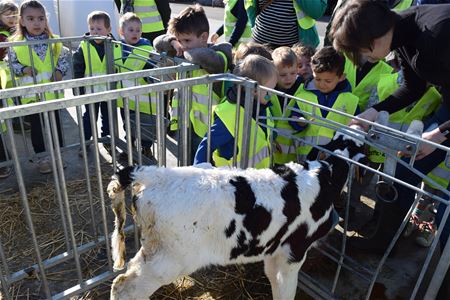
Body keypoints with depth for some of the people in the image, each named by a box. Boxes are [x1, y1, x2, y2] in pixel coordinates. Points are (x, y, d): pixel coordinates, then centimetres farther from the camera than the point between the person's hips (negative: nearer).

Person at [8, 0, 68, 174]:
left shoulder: (54, 41, -3)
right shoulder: (16, 44, -7)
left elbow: (63, 60, 6)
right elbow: (12, 64, 1)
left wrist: (60, 71, -12)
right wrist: (24, 70, -17)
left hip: (52, 92, 1)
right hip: (31, 94, -1)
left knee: (55, 124, 14)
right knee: (36, 127, 10)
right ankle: (42, 157, 25)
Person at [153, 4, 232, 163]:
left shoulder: (218, 56, -17)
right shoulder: (184, 54, 6)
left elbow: (204, 56, -40)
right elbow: (158, 42, 16)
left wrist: (187, 52, -19)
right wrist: (173, 42, -5)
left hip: (205, 126, -7)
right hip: (183, 121, 7)